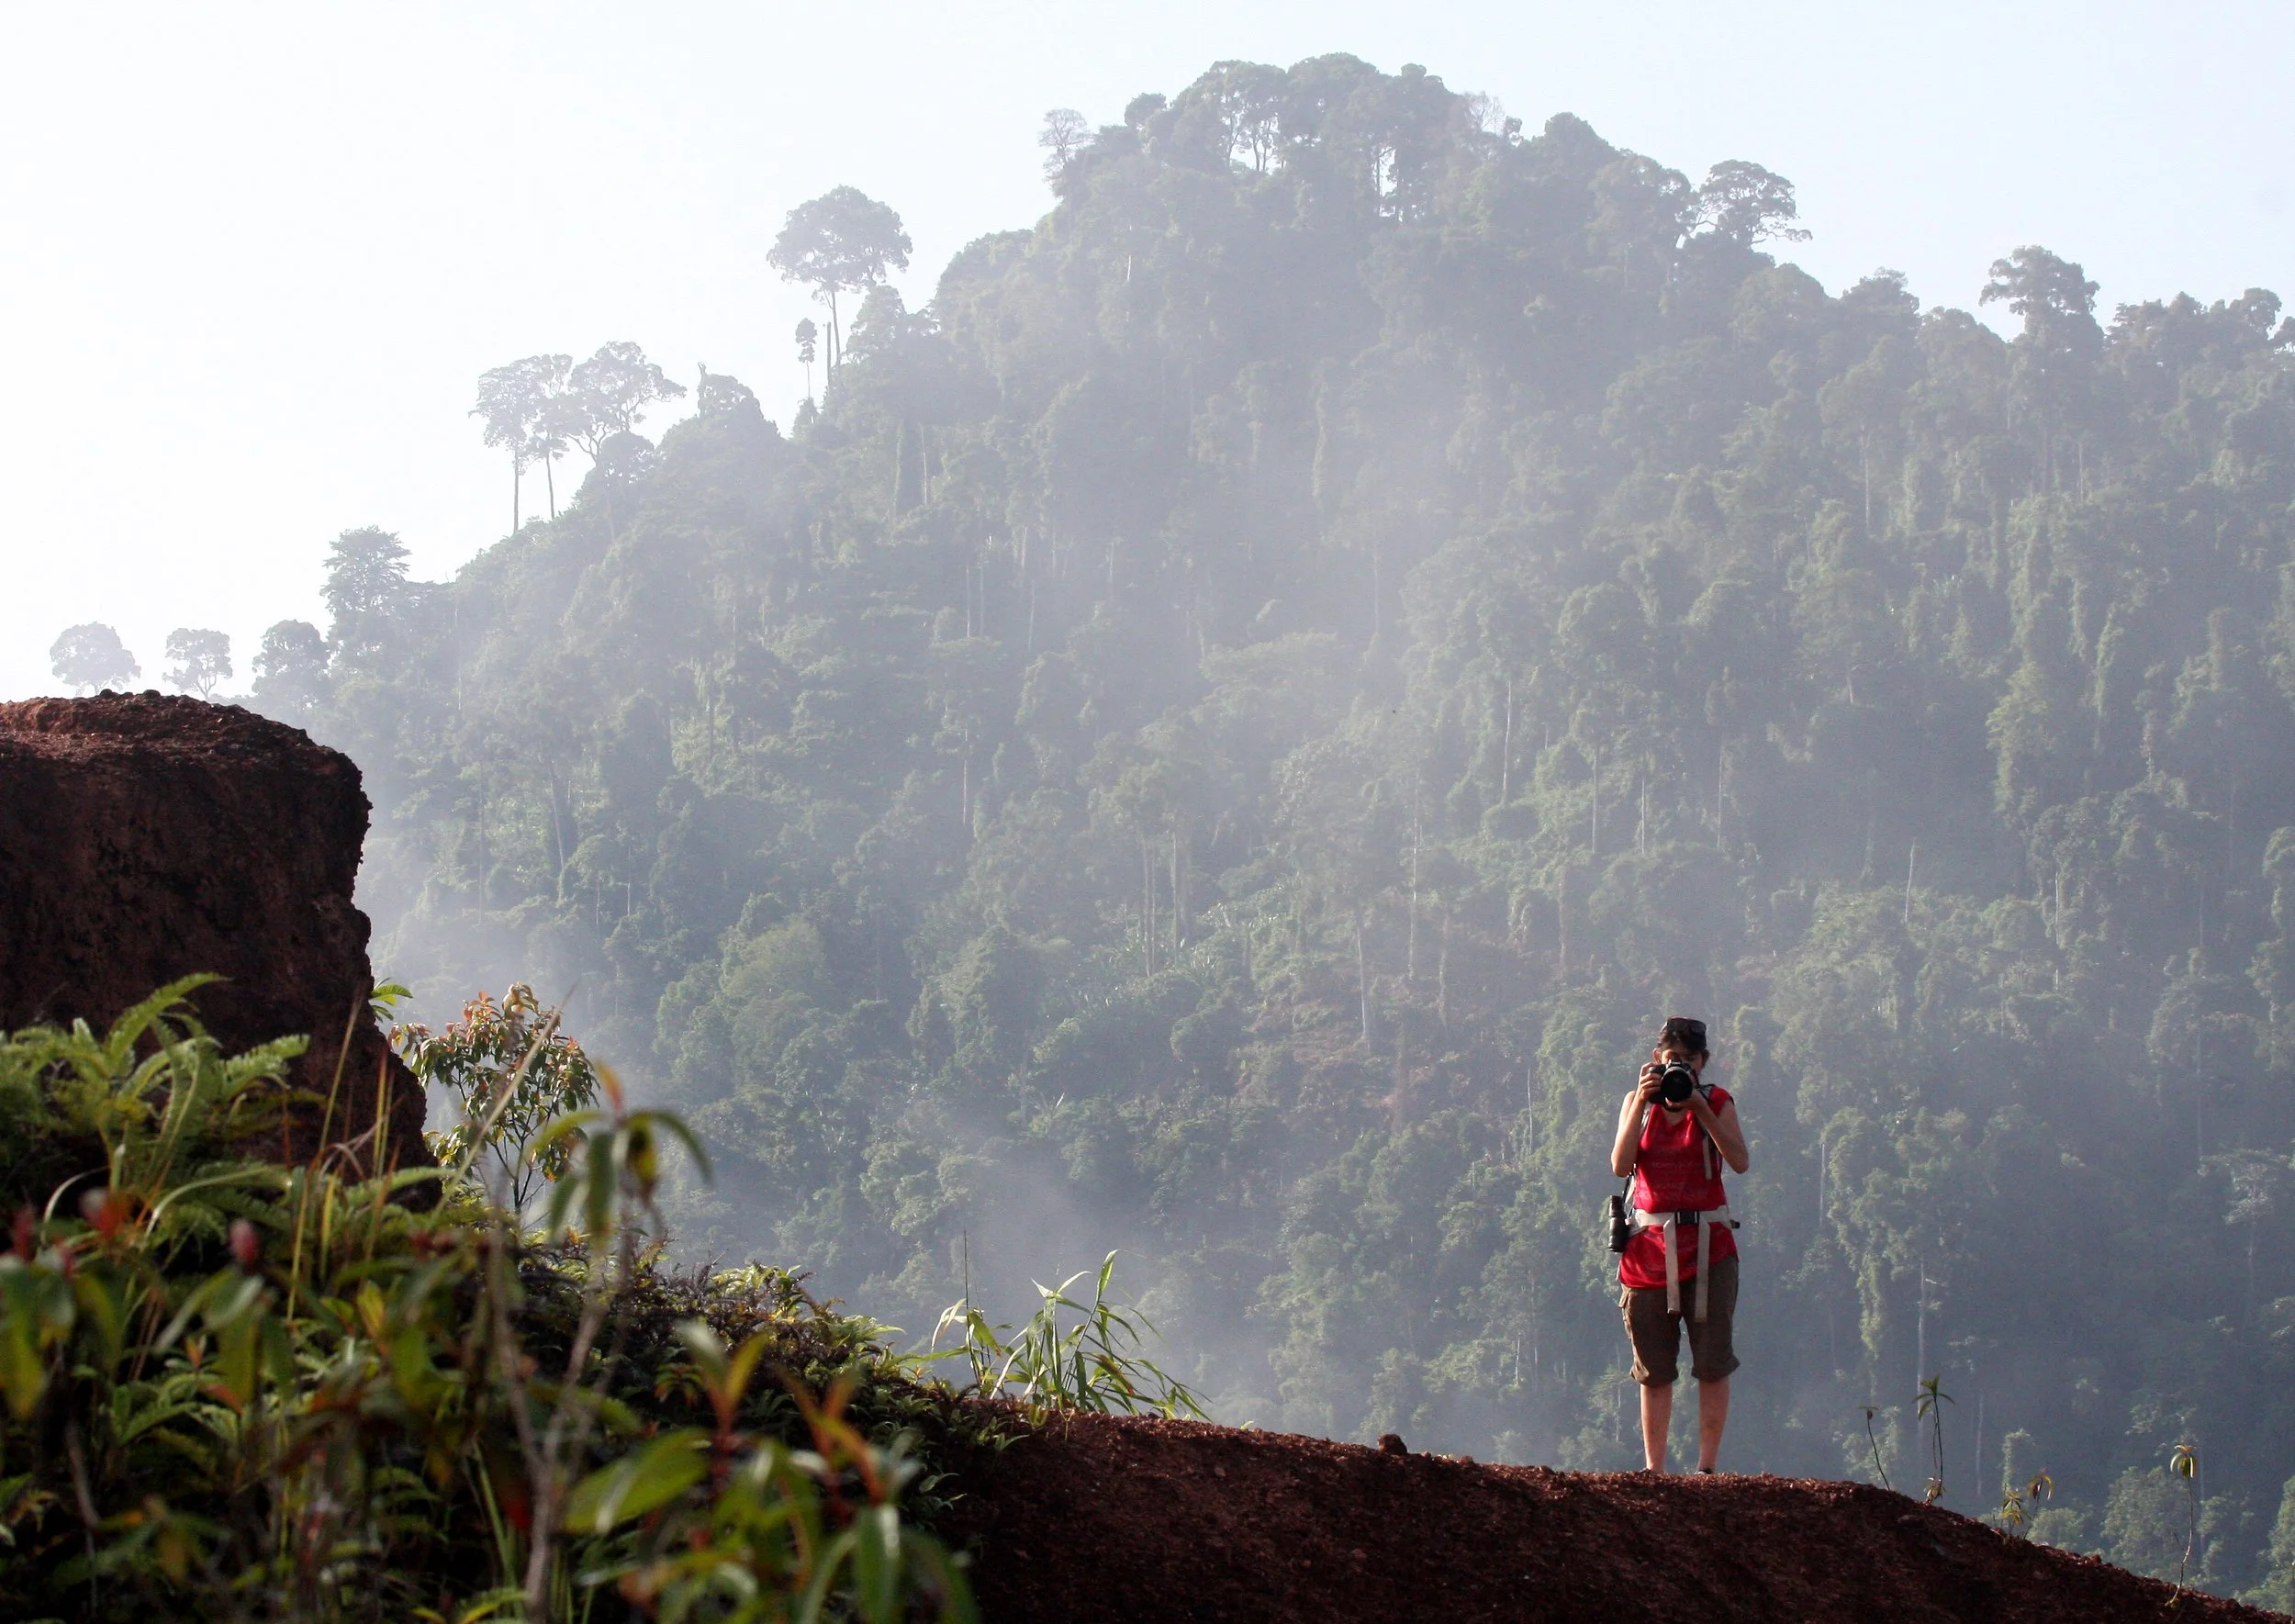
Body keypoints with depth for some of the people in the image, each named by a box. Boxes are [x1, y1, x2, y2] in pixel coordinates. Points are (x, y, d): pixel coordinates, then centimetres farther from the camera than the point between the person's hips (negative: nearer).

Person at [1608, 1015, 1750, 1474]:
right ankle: (1652, 1468, 9)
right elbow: (1621, 1165, -7)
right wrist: (1643, 1103, -13)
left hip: (1707, 1246, -2)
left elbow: (1739, 1161, -13)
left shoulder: (1717, 1101, 3)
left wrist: (1699, 1108, -18)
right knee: (1654, 1369, 5)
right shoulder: (1637, 1103, 8)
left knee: (1712, 1363, -6)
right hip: (1649, 1246, 2)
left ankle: (1707, 1467, -4)